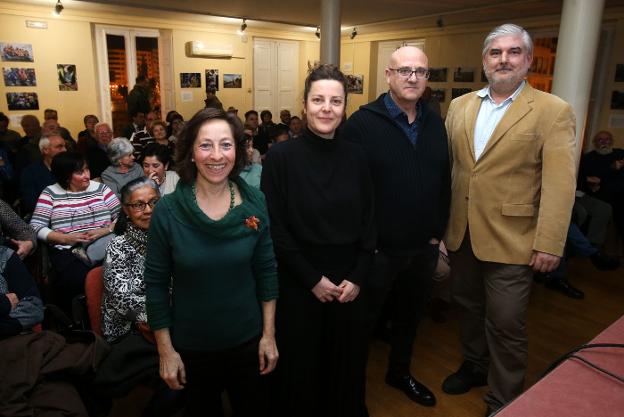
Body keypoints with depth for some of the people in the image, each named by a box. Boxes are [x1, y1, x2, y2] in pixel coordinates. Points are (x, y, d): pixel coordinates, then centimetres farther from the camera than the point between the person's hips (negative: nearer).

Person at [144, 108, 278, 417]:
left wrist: (269, 334, -1)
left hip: (247, 341, 1)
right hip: (190, 346, -1)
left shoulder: (255, 203, -11)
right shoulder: (167, 211, -16)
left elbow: (266, 271, -3)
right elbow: (155, 283, -8)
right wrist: (165, 350, -5)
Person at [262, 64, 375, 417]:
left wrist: (358, 277, -5)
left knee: (347, 366, 18)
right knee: (301, 367, 13)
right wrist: (312, 279, -11)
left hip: (349, 283, 3)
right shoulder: (281, 157, -10)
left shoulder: (356, 157, 0)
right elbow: (275, 229, -10)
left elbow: (368, 222, 4)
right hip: (299, 284, -3)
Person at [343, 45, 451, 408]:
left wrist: (438, 232, 7)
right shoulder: (363, 122, -11)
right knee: (364, 320, 12)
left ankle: (400, 373, 47)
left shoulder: (435, 124, 7)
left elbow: (444, 183, 10)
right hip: (377, 249, -5)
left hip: (423, 247, 6)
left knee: (410, 315, 23)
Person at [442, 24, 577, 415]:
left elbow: (559, 184, -12)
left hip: (510, 239, -4)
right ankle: (475, 365, 45)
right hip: (461, 233, 5)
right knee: (469, 307, 21)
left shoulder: (553, 111, -7)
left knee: (506, 325, 7)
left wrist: (549, 244, -16)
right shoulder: (460, 106, 7)